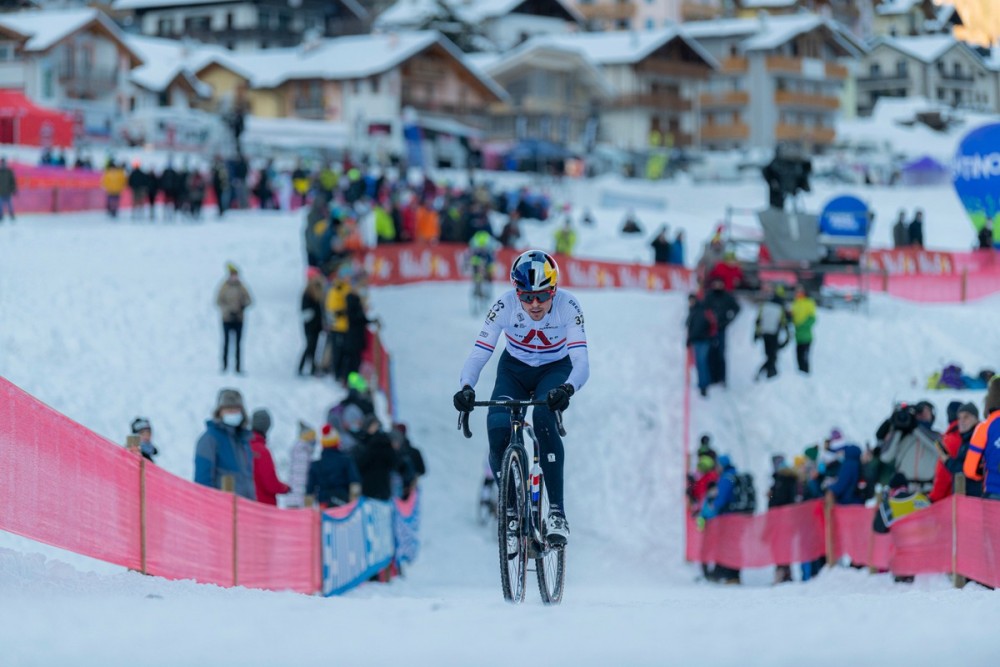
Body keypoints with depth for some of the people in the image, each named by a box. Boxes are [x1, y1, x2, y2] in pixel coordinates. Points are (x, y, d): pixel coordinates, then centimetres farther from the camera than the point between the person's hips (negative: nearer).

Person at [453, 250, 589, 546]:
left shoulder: (568, 306, -29)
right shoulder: (505, 305, -27)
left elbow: (581, 362, -36)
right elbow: (479, 353, -29)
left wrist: (567, 389, -58)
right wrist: (466, 387, -49)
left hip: (555, 370, -1)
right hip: (515, 370, 1)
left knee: (544, 418, -33)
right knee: (498, 431, -24)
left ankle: (557, 511, -28)